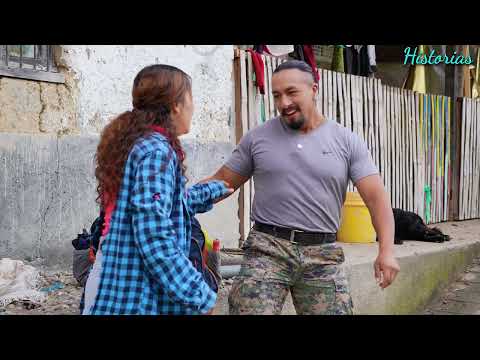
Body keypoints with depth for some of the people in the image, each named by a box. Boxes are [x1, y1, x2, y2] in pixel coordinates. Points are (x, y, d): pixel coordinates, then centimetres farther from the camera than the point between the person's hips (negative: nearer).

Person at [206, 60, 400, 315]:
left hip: (323, 255, 1)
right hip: (267, 249, 0)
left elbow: (375, 197, -1)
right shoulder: (257, 138, 6)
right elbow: (223, 181, 11)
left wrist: (386, 250, -14)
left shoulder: (347, 141, 4)